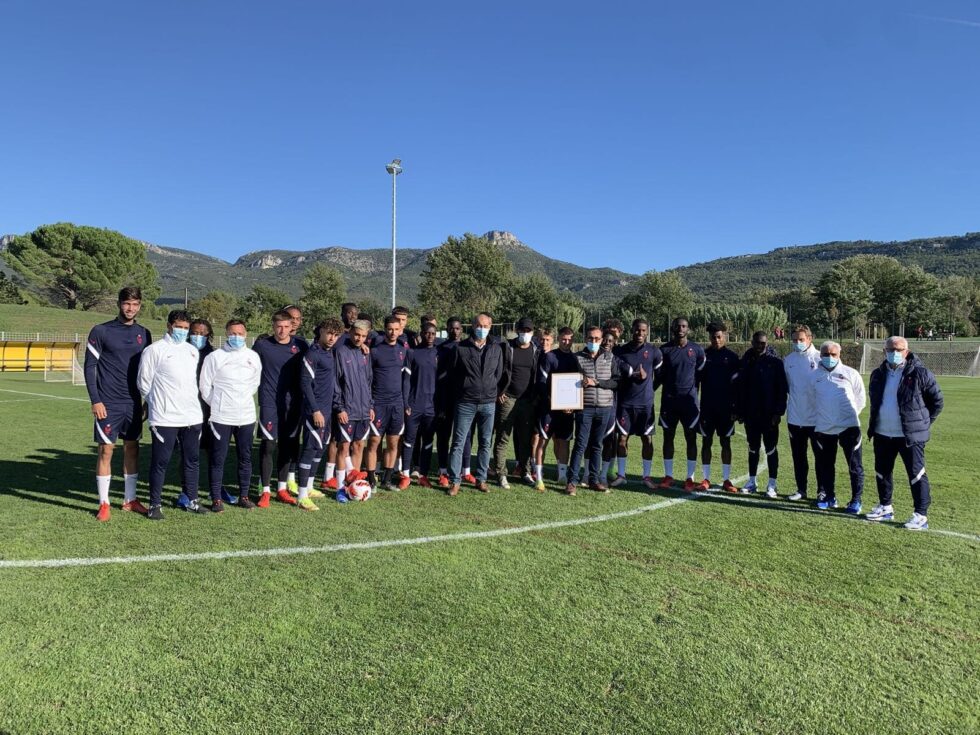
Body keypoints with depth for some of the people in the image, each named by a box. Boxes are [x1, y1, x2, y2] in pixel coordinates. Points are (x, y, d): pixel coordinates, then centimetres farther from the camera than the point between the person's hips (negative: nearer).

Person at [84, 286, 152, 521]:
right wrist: (95, 401, -10)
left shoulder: (144, 334, 8)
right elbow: (90, 367, -5)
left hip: (134, 403, 4)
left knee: (132, 449, 8)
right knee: (106, 450, 0)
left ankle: (130, 500, 18)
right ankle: (103, 504, 9)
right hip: (108, 404, -4)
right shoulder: (101, 331, -4)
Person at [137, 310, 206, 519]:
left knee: (192, 460, 12)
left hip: (192, 416, 6)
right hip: (164, 417, -6)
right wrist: (157, 401, 7)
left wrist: (190, 400, 14)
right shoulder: (154, 350, -5)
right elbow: (144, 382, -2)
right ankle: (155, 504, 12)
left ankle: (191, 500, 23)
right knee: (160, 461, 1)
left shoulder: (192, 350, 13)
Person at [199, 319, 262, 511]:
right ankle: (217, 499, 10)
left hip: (246, 416, 3)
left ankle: (243, 496, 21)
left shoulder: (253, 356, 6)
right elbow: (204, 385, -1)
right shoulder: (215, 357, -4)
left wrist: (244, 401, 8)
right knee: (218, 458, 1)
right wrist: (216, 405, 2)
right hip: (221, 417, -3)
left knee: (245, 457, 9)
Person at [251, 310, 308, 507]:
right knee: (268, 446, -4)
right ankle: (265, 491, 6)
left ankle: (282, 489, 22)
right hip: (269, 403, -2)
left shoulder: (300, 345, 1)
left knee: (287, 446, 10)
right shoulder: (262, 345, -3)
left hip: (292, 404, 2)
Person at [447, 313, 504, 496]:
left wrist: (494, 394, 10)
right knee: (458, 443, -1)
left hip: (488, 404, 3)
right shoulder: (461, 348, -1)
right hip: (465, 403, -2)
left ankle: (481, 479, 20)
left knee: (485, 443, 9)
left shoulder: (496, 349, 7)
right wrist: (460, 393, 6)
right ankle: (454, 481, 6)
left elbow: (499, 374, 13)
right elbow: (453, 374, 4)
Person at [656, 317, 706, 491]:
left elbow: (701, 375, 9)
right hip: (669, 400, 1)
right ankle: (668, 476, 16)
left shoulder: (696, 350, 2)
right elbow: (659, 377, 6)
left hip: (689, 400, -1)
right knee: (668, 437, 6)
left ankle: (690, 478, 10)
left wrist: (694, 393, 7)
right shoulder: (664, 350, 2)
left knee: (691, 439, 2)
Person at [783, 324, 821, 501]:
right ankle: (801, 490, 22)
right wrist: (783, 408, 9)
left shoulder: (819, 358, -8)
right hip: (794, 417, 4)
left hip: (817, 418, -4)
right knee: (798, 456, 11)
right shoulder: (788, 360, 4)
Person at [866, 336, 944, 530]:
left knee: (916, 475, -1)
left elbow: (937, 400, -2)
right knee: (882, 472, 15)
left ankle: (921, 515, 7)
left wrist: (924, 423, 0)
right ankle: (885, 507, 30)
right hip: (882, 434, 6)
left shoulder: (920, 373, -9)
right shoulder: (878, 374, 7)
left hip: (911, 435, -5)